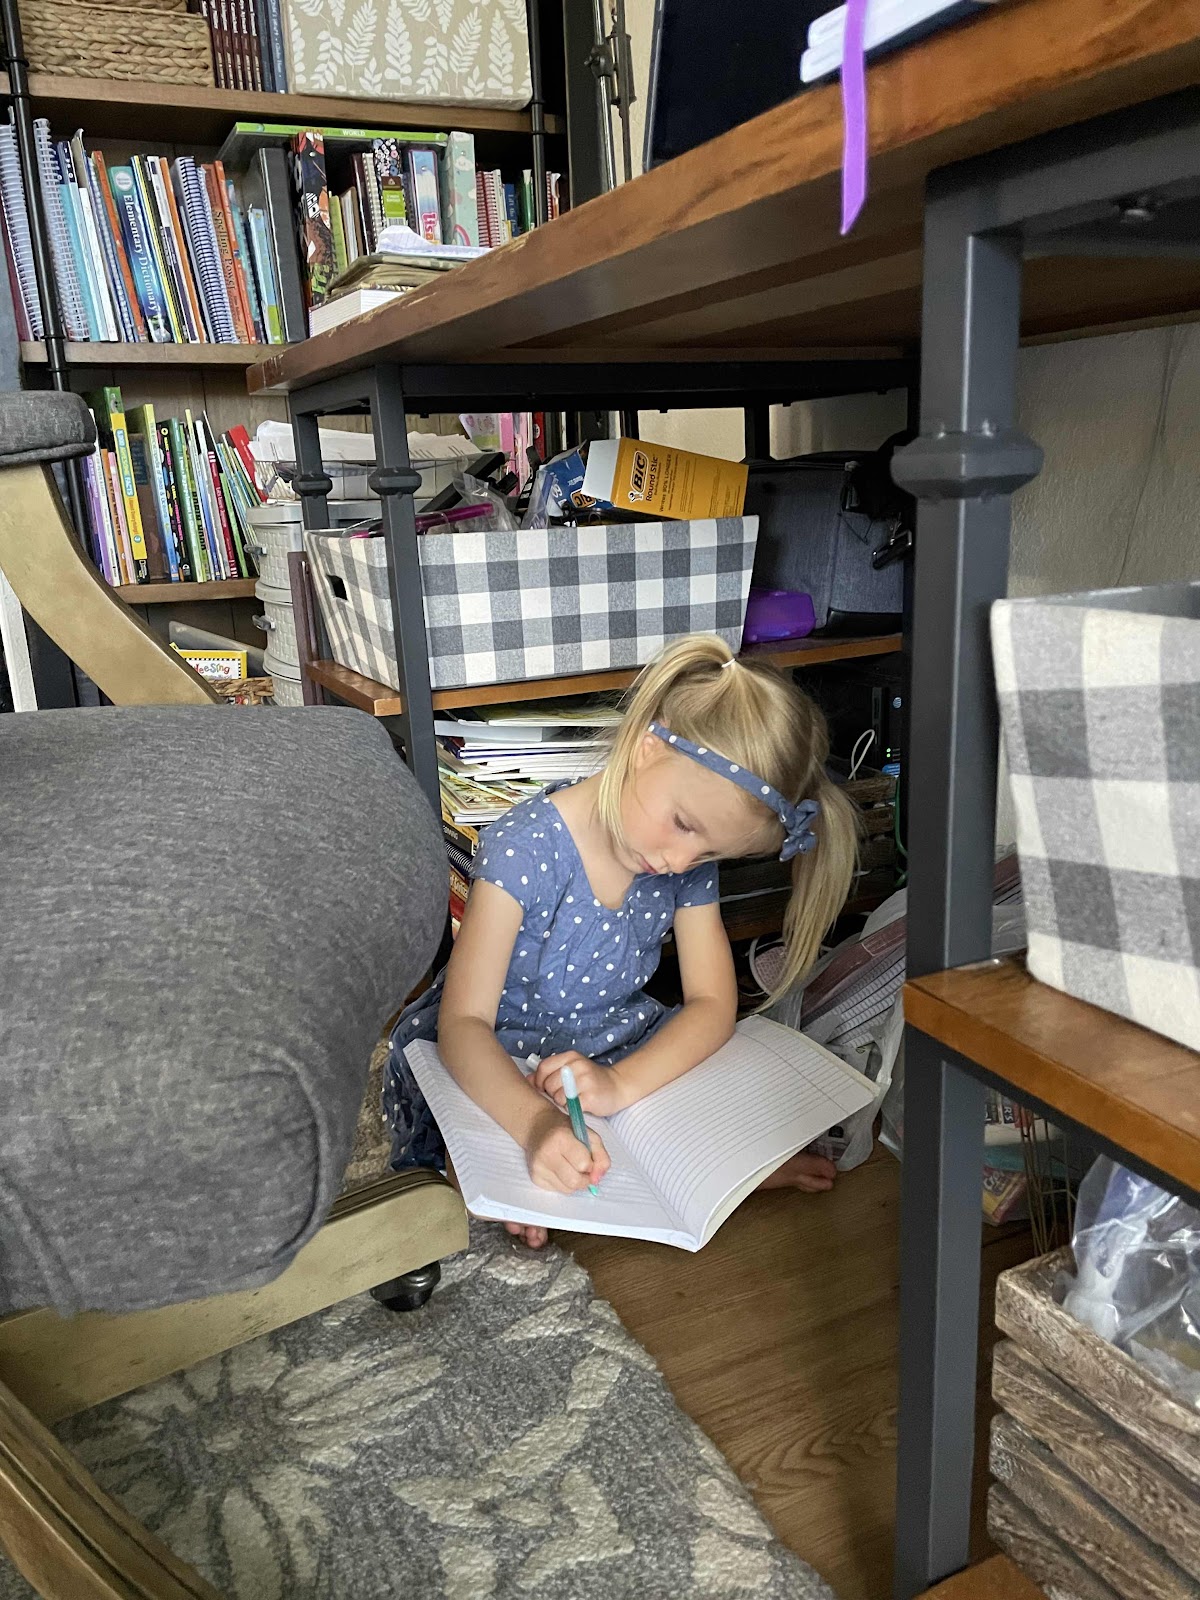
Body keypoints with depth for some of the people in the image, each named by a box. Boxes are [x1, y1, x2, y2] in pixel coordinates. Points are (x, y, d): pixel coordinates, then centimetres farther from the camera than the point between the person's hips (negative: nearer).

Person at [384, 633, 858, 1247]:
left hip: (618, 1053, 4)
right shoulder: (523, 850, -26)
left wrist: (621, 1083, -31)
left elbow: (713, 1004, -11)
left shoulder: (692, 862, -8)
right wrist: (537, 1120, -47)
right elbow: (464, 1022, -27)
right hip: (493, 1064, -4)